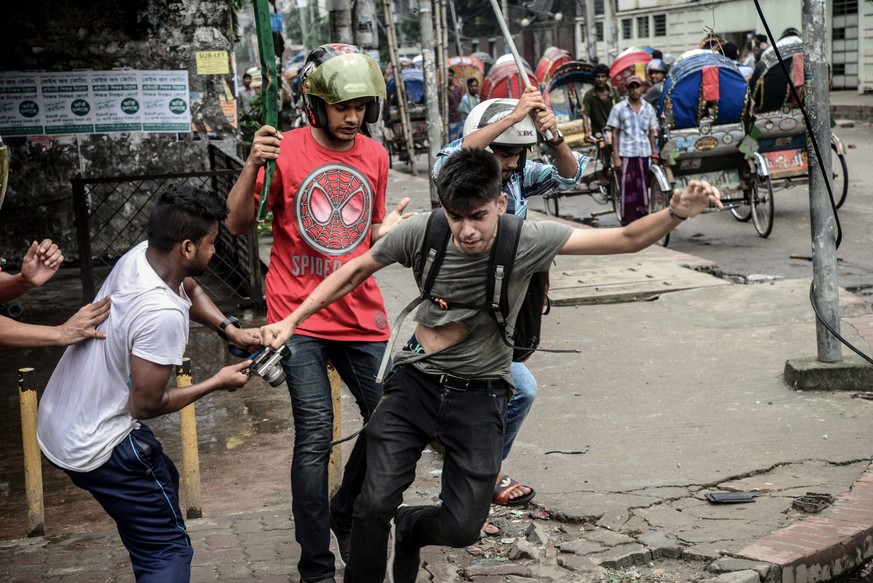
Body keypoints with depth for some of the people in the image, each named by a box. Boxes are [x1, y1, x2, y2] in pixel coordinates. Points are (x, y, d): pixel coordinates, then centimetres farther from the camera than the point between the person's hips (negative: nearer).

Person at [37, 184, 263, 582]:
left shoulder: (139, 255, -6)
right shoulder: (163, 314, -30)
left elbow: (189, 290, 17)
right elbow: (146, 405, -20)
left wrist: (231, 330, 4)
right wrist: (217, 383, -7)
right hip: (95, 447, -10)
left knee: (163, 482, 29)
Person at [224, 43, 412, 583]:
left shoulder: (375, 155, 7)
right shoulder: (287, 149, -6)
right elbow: (239, 224, -8)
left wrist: (387, 231, -3)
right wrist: (253, 165, -22)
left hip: (361, 316, 5)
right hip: (300, 318, -4)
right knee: (315, 437, -7)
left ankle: (346, 513, 34)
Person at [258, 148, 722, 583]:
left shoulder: (527, 240, -18)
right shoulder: (419, 233, -15)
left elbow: (627, 239, -17)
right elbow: (357, 270, 1)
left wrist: (674, 213, -37)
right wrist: (291, 321, -2)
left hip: (480, 393, 0)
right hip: (416, 380, 0)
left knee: (462, 528, -3)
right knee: (375, 504, -13)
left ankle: (410, 527, 33)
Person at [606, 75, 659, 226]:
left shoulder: (649, 109, 10)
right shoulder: (619, 108, 2)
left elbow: (652, 133, 14)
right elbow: (614, 134, 1)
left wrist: (654, 153, 6)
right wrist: (616, 157, -6)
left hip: (644, 154, 3)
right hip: (626, 155, -3)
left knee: (642, 188, 6)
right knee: (627, 189, -3)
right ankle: (628, 224, 0)